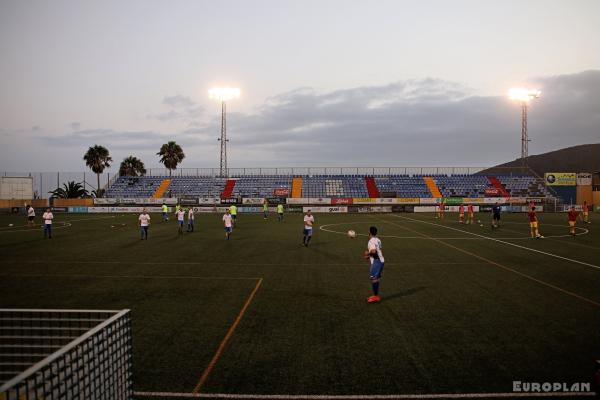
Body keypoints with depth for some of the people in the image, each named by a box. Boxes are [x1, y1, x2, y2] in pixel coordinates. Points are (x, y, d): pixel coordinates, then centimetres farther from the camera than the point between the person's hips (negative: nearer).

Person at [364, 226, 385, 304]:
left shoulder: (371, 241, -16)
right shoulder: (378, 240, 14)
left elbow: (373, 251, -30)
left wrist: (368, 253, -9)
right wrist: (370, 256, 21)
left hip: (376, 262, -9)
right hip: (381, 260, 9)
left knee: (373, 279, -3)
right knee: (376, 279, 16)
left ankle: (376, 296, 1)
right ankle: (376, 295, 22)